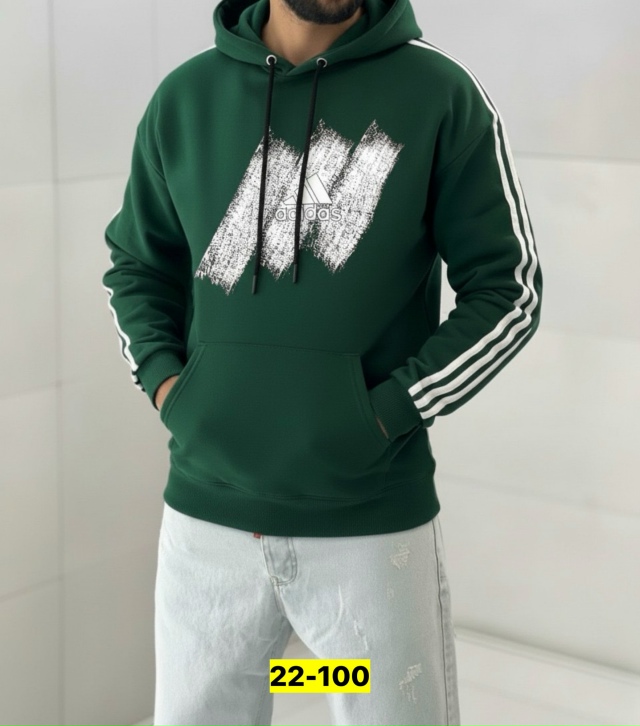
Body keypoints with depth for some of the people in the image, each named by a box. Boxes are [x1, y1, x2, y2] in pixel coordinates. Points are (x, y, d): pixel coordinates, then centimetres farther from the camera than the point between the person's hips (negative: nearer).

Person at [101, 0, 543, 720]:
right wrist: (163, 381, -2)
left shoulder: (441, 94, -5)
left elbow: (508, 288, -2)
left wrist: (387, 411, -11)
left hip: (374, 520, -2)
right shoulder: (184, 95, 3)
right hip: (205, 510, 3)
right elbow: (135, 264, 15)